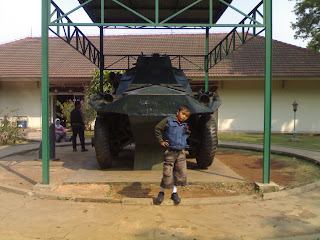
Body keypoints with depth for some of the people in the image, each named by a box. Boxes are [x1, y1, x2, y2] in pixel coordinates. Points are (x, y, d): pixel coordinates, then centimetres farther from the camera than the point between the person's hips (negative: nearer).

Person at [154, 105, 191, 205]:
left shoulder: (185, 126, 13)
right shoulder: (168, 121, -3)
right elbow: (157, 129, 2)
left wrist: (186, 130, 14)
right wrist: (161, 141, -1)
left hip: (181, 152, 5)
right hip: (170, 151, -5)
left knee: (180, 173, 5)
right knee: (167, 173, -3)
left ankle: (174, 193, 21)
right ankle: (161, 192, 17)